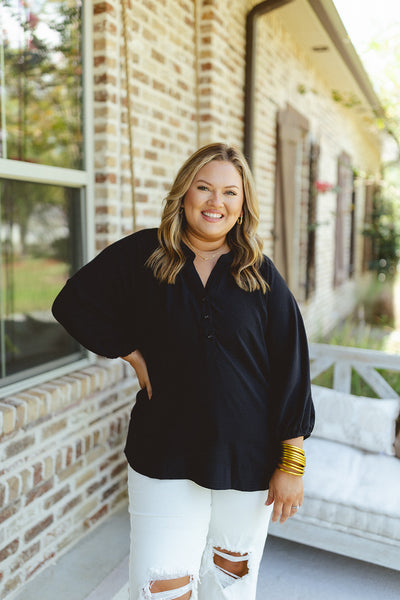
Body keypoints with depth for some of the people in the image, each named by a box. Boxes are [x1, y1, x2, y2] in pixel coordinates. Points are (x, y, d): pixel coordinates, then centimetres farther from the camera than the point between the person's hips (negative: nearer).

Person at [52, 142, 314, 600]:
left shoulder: (262, 276, -3)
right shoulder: (142, 255, -2)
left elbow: (291, 369, -3)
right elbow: (75, 302, 6)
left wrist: (291, 463, -4)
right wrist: (134, 356, -3)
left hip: (248, 461, 1)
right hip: (165, 457, 0)